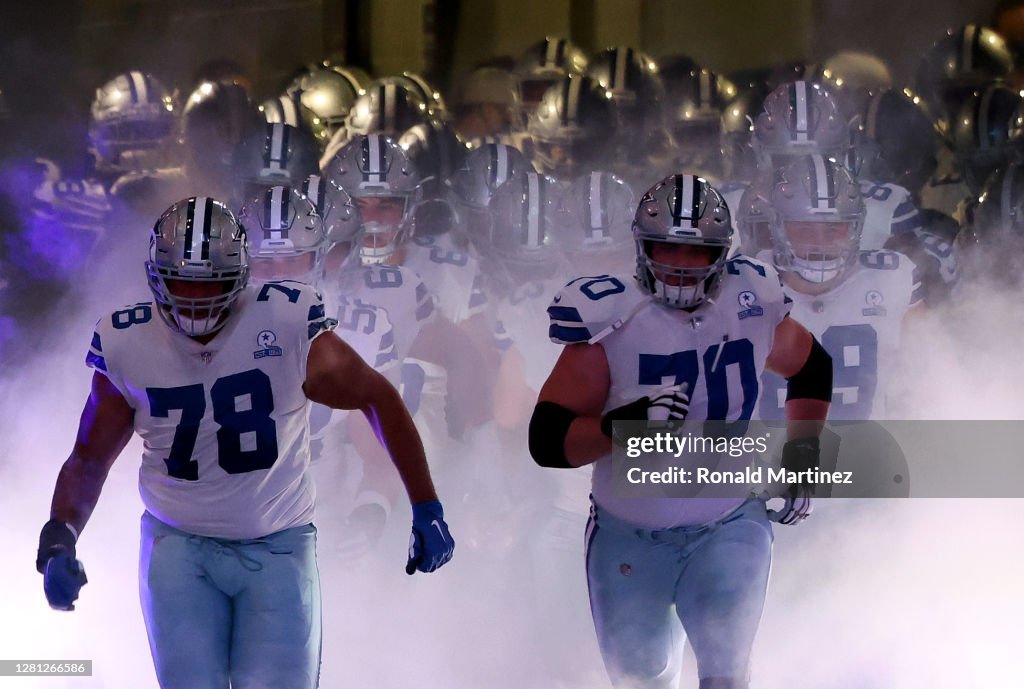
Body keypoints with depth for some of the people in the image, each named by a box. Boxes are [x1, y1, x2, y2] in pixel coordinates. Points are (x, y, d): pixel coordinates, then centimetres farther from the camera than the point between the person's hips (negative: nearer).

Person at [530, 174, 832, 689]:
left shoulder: (751, 307, -6)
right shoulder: (611, 322, -17)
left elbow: (812, 366, 16)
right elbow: (546, 442, -20)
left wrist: (803, 448, 6)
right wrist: (621, 424, -35)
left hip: (728, 526, 1)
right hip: (629, 534, -1)